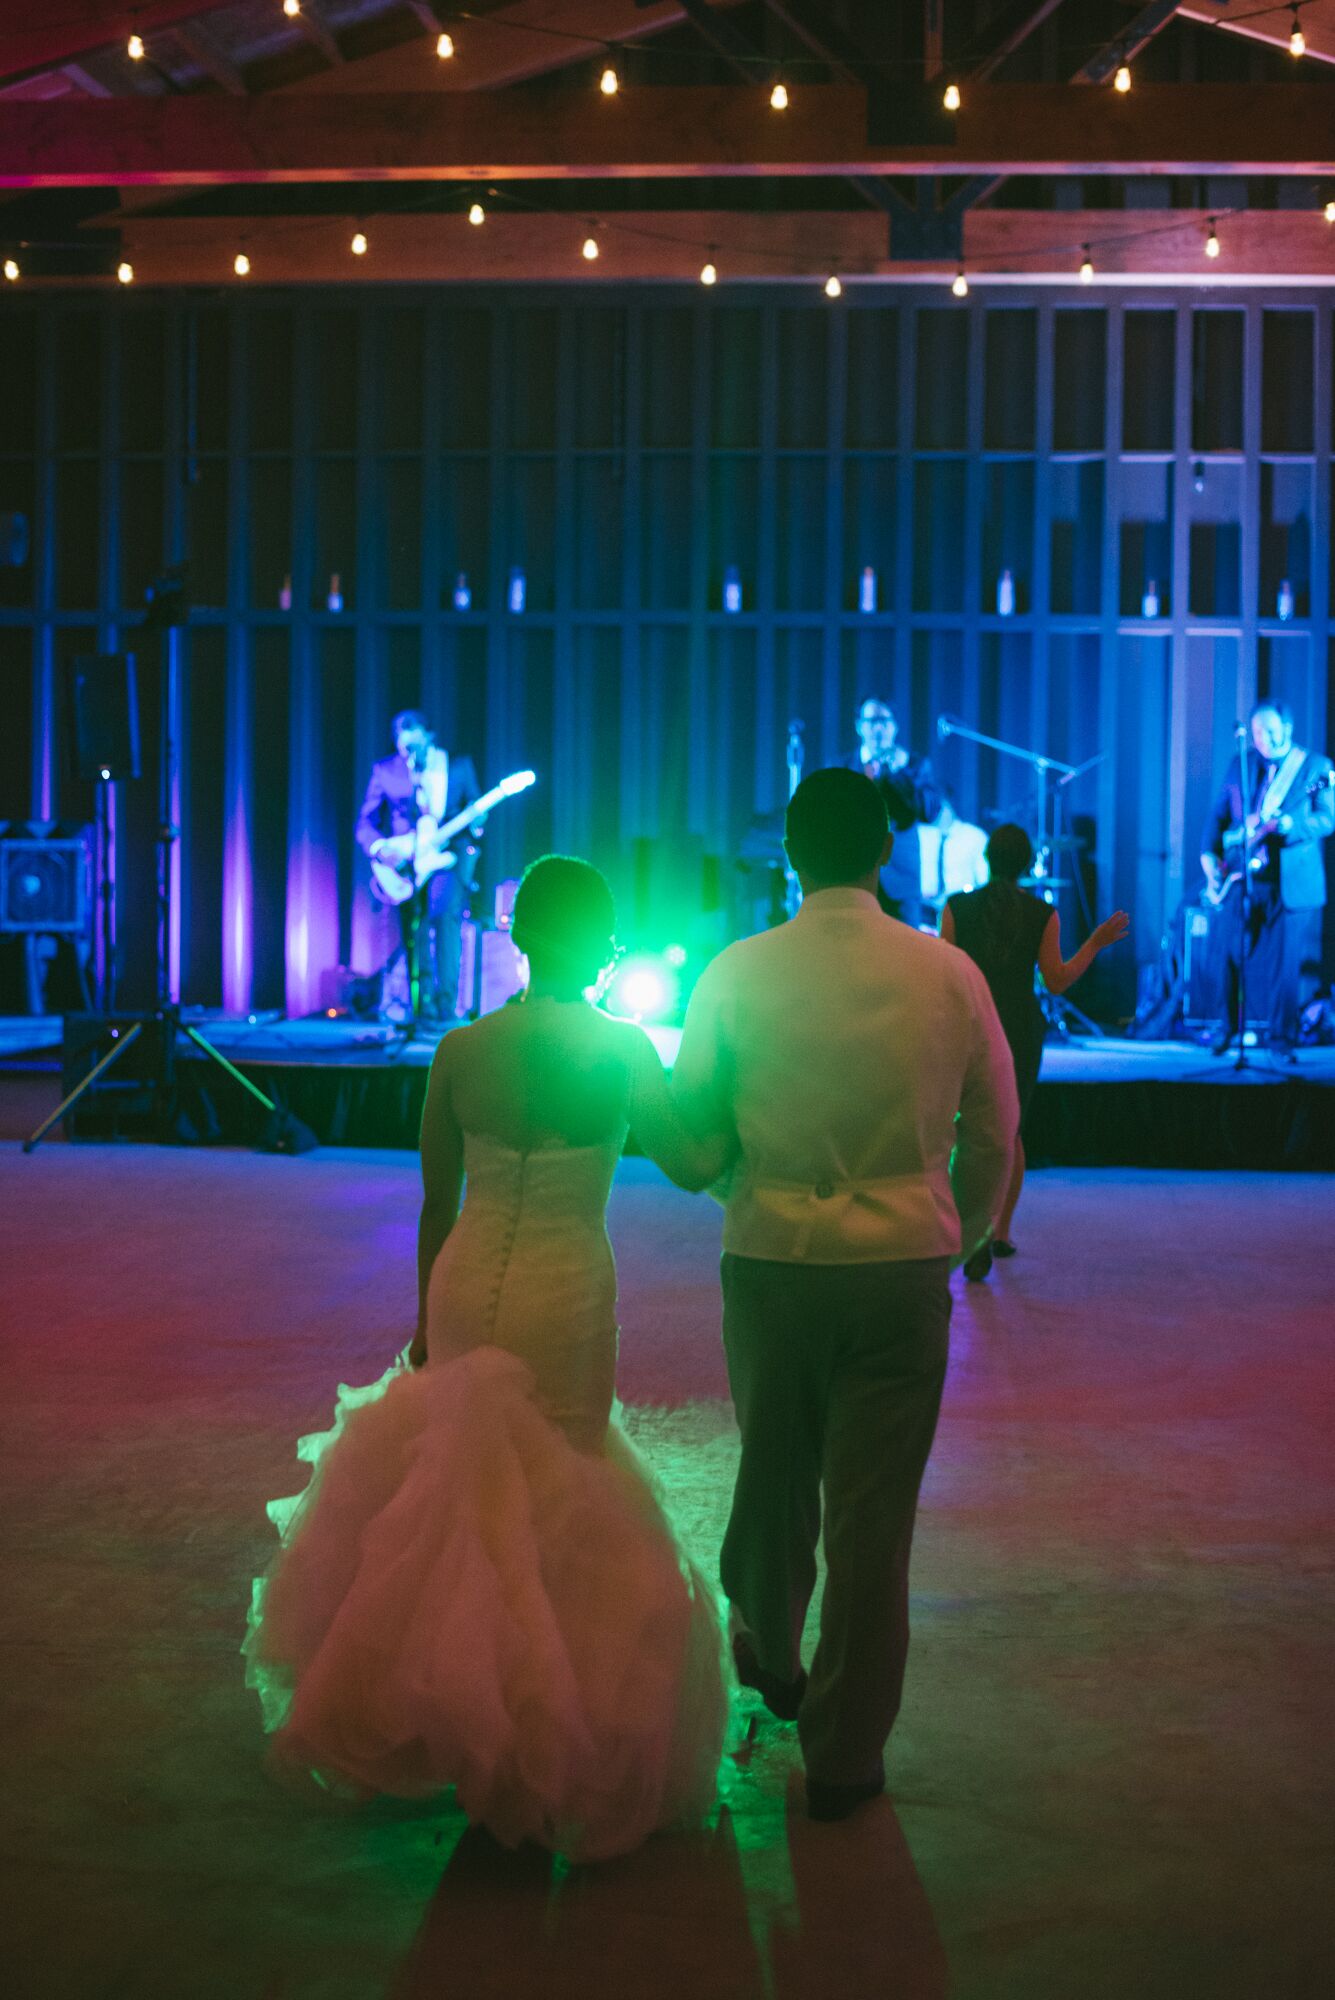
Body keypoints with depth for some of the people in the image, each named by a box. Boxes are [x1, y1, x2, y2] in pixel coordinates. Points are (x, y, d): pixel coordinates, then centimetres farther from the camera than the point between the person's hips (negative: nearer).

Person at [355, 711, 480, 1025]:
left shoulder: (459, 766, 11)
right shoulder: (385, 771, 9)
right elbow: (365, 823, 7)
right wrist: (379, 847, -13)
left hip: (447, 854, -1)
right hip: (405, 859, 1)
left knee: (447, 914, -21)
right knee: (414, 926, -6)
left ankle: (445, 1006, -20)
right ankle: (423, 1006, 4)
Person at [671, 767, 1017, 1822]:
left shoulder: (737, 973, -6)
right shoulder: (950, 975, -4)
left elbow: (690, 1126, 2)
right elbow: (992, 1138, 4)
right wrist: (958, 1239, 21)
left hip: (771, 1264, 1)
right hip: (904, 1270, -1)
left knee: (773, 1474, 22)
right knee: (873, 1513, 6)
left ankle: (768, 1652, 46)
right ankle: (845, 1756, 16)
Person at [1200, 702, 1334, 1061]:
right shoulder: (1240, 764, 11)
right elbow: (1218, 814, 13)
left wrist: (1285, 823, -23)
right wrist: (1210, 855, -1)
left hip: (1291, 881, -2)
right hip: (1243, 877, 3)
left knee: (1283, 963, -2)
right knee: (1235, 956, 4)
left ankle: (1282, 1040, 9)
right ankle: (1228, 1026, 22)